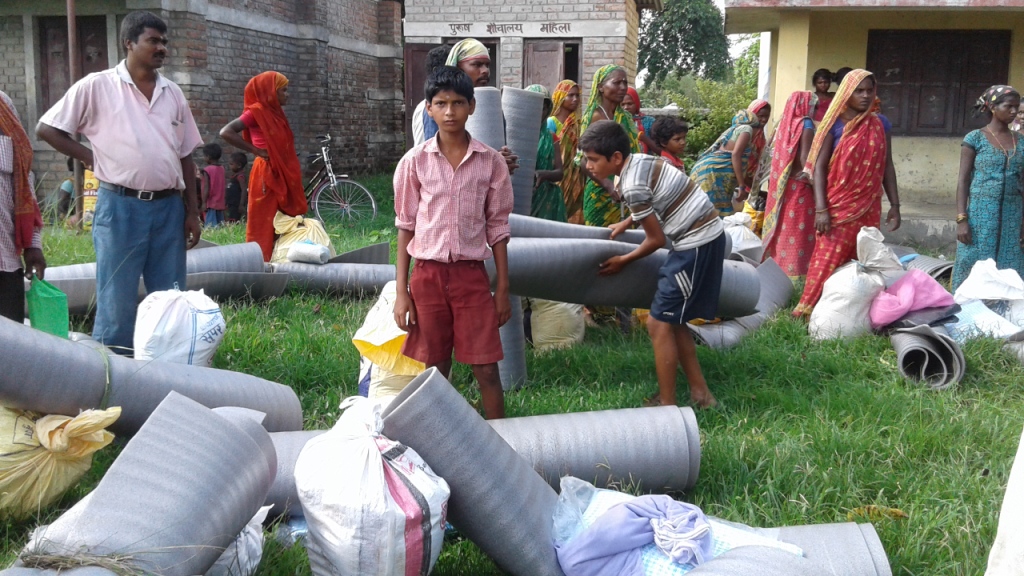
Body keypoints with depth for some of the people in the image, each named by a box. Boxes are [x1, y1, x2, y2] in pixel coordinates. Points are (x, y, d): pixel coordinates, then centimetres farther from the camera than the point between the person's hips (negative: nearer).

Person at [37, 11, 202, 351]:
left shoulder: (172, 93, 11)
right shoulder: (96, 86, -2)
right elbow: (47, 129, 2)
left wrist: (192, 211, 9)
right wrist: (91, 158, -3)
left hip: (169, 208, 4)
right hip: (120, 207, -4)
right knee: (117, 303, 0)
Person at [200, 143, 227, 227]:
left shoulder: (207, 170, -10)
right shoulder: (222, 169, 9)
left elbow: (206, 188, -15)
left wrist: (204, 203, -15)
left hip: (211, 204, -7)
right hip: (220, 203, 7)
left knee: (210, 226, -9)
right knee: (220, 225, 9)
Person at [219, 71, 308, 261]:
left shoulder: (276, 112, 14)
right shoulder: (256, 111, -10)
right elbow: (226, 132, -19)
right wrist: (255, 150, -15)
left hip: (282, 176, 8)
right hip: (266, 175, -8)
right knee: (264, 224, -4)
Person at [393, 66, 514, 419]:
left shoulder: (491, 161, -1)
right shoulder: (415, 161, -1)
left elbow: (498, 228, 3)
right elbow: (406, 227, 3)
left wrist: (502, 289, 2)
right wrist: (401, 291, 0)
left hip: (471, 274, 0)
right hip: (428, 274, 1)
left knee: (486, 369, 2)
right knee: (435, 369, 10)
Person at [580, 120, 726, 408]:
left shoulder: (632, 186, -21)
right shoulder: (639, 160, 6)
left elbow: (656, 239, -12)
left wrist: (622, 261, 3)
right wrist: (625, 224, 27)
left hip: (697, 243, -10)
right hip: (706, 234, 10)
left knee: (659, 323, -5)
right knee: (671, 319, 15)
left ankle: (667, 405, 4)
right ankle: (700, 392, 22)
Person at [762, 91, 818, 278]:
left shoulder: (784, 123, 9)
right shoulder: (805, 125, -11)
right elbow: (804, 161, -18)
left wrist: (776, 182, 18)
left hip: (780, 186, 7)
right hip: (798, 186, -7)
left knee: (782, 230, 14)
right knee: (796, 234, -3)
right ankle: (793, 273, -1)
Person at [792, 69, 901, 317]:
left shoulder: (881, 124, 7)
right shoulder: (836, 124, -4)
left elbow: (887, 166, 11)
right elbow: (819, 166, -7)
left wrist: (894, 204, 6)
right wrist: (821, 209, -15)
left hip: (868, 207, 4)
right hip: (838, 206, -4)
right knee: (827, 260, -6)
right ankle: (807, 308, -1)